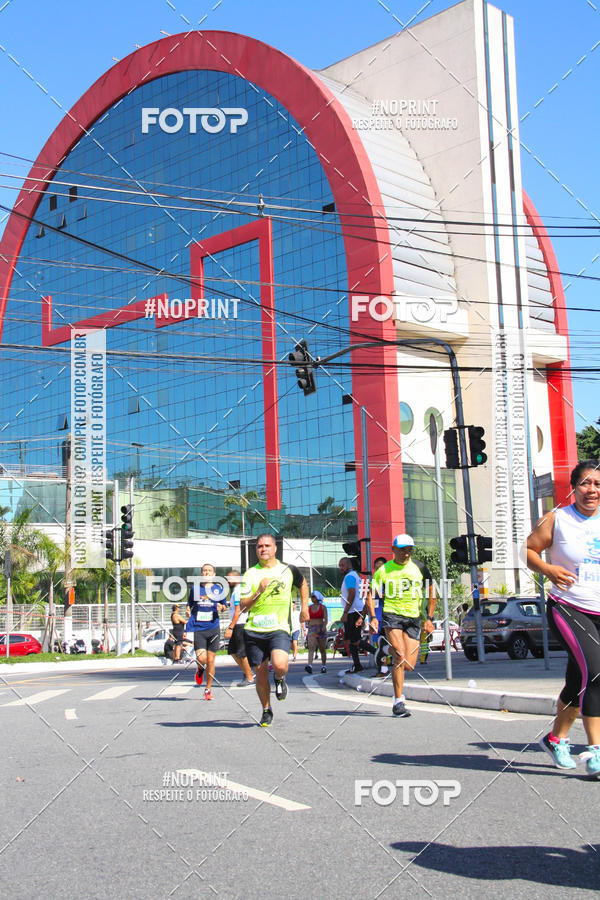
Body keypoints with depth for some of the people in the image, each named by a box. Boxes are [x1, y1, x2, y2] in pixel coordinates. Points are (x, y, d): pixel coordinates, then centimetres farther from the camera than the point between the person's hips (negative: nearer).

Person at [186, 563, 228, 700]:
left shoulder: (218, 589, 7)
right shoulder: (195, 588, 7)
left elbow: (224, 606, 17)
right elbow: (189, 604, 19)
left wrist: (221, 607, -5)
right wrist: (188, 610, -2)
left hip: (213, 628, 1)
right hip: (197, 628, -1)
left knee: (210, 660, 3)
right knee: (201, 658, -16)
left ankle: (208, 690, 19)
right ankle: (200, 669, 21)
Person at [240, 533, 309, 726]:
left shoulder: (288, 570, 6)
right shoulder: (250, 574, 3)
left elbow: (302, 584, 27)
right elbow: (243, 606, -2)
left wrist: (304, 608, 21)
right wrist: (259, 592, -17)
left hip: (279, 629, -1)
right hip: (254, 630, 1)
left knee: (279, 665, -24)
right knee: (260, 673, 5)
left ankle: (279, 679, 13)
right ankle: (266, 710, 26)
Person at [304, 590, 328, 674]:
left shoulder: (323, 607, 2)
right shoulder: (309, 608, 11)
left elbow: (325, 619, -7)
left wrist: (324, 626, -22)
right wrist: (307, 626, 12)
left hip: (321, 629, -1)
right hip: (311, 629, 1)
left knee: (322, 649, 8)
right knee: (311, 647, -19)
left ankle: (324, 666, 23)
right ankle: (309, 666, -33)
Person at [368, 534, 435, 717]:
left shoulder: (419, 568, 5)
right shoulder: (383, 570, 0)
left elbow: (431, 593, 13)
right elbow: (371, 595, 3)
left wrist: (429, 618, 6)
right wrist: (373, 617, -11)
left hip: (413, 617, 3)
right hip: (392, 614, -3)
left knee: (410, 665, -1)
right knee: (401, 659, -17)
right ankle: (398, 703, -9)